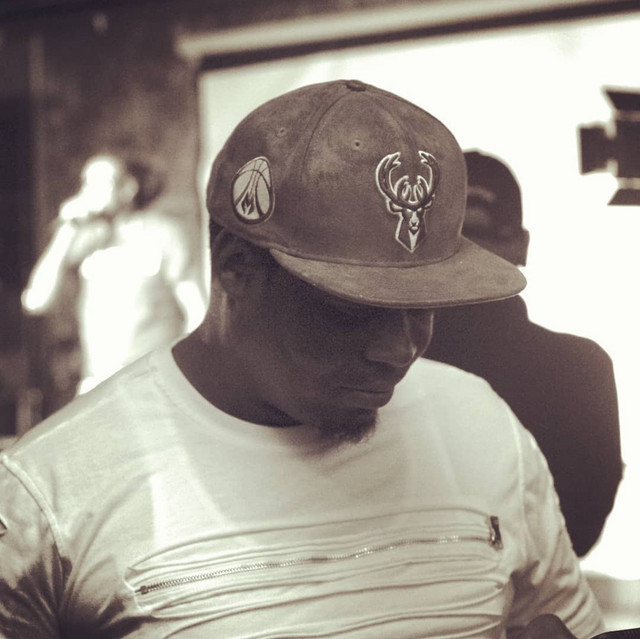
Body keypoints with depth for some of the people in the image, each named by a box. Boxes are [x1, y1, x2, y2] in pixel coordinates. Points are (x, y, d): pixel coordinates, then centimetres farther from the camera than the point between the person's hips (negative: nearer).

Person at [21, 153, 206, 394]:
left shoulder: (162, 231, -2)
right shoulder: (84, 236, 7)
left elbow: (197, 310, -2)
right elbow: (36, 301, -3)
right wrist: (66, 232, -5)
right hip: (99, 383, 3)